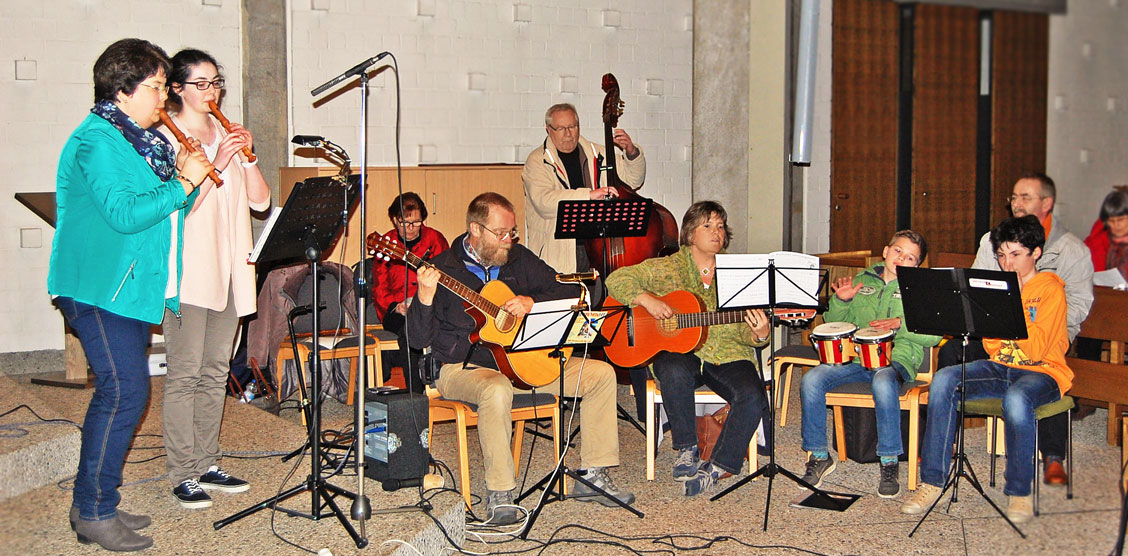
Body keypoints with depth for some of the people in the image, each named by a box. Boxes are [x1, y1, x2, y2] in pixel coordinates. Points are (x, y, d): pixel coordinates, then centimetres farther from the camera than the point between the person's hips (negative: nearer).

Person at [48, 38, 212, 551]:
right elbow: (123, 213, -23)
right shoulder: (98, 141, -13)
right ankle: (94, 513, -2)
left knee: (121, 392, 11)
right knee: (123, 391, -11)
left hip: (132, 288, 10)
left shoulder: (145, 141, 16)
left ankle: (95, 503, 21)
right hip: (101, 288, -10)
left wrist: (185, 177, 1)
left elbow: (168, 211, 18)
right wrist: (182, 185, -17)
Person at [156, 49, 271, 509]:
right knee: (184, 373, -7)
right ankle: (183, 474, -1)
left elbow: (261, 201, 10)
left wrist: (248, 158, -4)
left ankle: (207, 463, 19)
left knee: (216, 371, 11)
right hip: (187, 272, -6)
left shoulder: (228, 138, 16)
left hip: (229, 269, 6)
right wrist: (215, 166, -20)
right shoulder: (165, 139, -3)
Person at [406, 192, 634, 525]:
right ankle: (499, 494, -27)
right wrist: (425, 298, -32)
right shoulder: (444, 269, -7)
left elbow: (571, 293, 9)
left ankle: (592, 476, -1)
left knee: (602, 373, -6)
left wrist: (532, 302, -9)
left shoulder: (518, 259, 9)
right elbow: (419, 340, -13)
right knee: (497, 391, -42)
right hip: (463, 367, -6)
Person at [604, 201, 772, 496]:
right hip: (679, 351, -2)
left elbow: (743, 330, 9)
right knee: (675, 372, -38)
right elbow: (617, 279, 1)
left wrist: (759, 334, -15)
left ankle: (715, 469, -15)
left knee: (753, 397, -27)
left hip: (727, 354, 2)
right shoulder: (667, 268, 6)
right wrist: (646, 299, -16)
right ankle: (687, 450, -17)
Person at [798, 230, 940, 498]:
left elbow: (934, 335, -6)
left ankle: (889, 464, -24)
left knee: (883, 383, -39)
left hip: (897, 359, -4)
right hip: (855, 357, 4)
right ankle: (819, 456, -6)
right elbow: (833, 324, 19)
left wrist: (900, 323, -20)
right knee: (811, 381, -22)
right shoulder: (862, 281, 18)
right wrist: (841, 300, -1)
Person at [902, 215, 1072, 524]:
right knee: (943, 380, -22)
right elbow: (991, 346, 8)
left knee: (1016, 400, -40)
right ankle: (932, 481, -19)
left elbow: (1036, 350, -18)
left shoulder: (1051, 290, -6)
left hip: (1041, 371, -6)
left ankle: (1020, 492, -20)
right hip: (999, 367, 6)